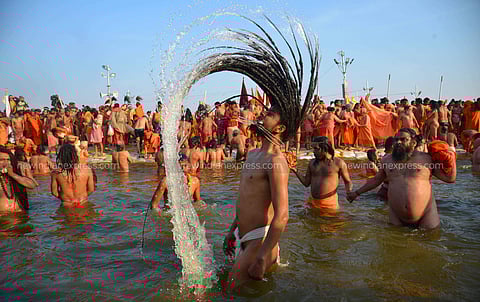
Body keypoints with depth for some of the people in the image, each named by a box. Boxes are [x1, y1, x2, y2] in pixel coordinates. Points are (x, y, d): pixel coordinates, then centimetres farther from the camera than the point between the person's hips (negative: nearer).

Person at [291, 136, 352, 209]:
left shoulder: (338, 163, -5)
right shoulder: (312, 163, 6)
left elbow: (347, 182, 4)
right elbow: (306, 183, 9)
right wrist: (296, 172, -2)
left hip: (330, 202, -3)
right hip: (313, 202, 3)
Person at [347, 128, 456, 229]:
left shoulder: (426, 158, -2)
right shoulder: (387, 160, 6)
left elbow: (450, 178, 0)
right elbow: (376, 180, 18)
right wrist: (356, 193, 20)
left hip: (425, 215, -2)